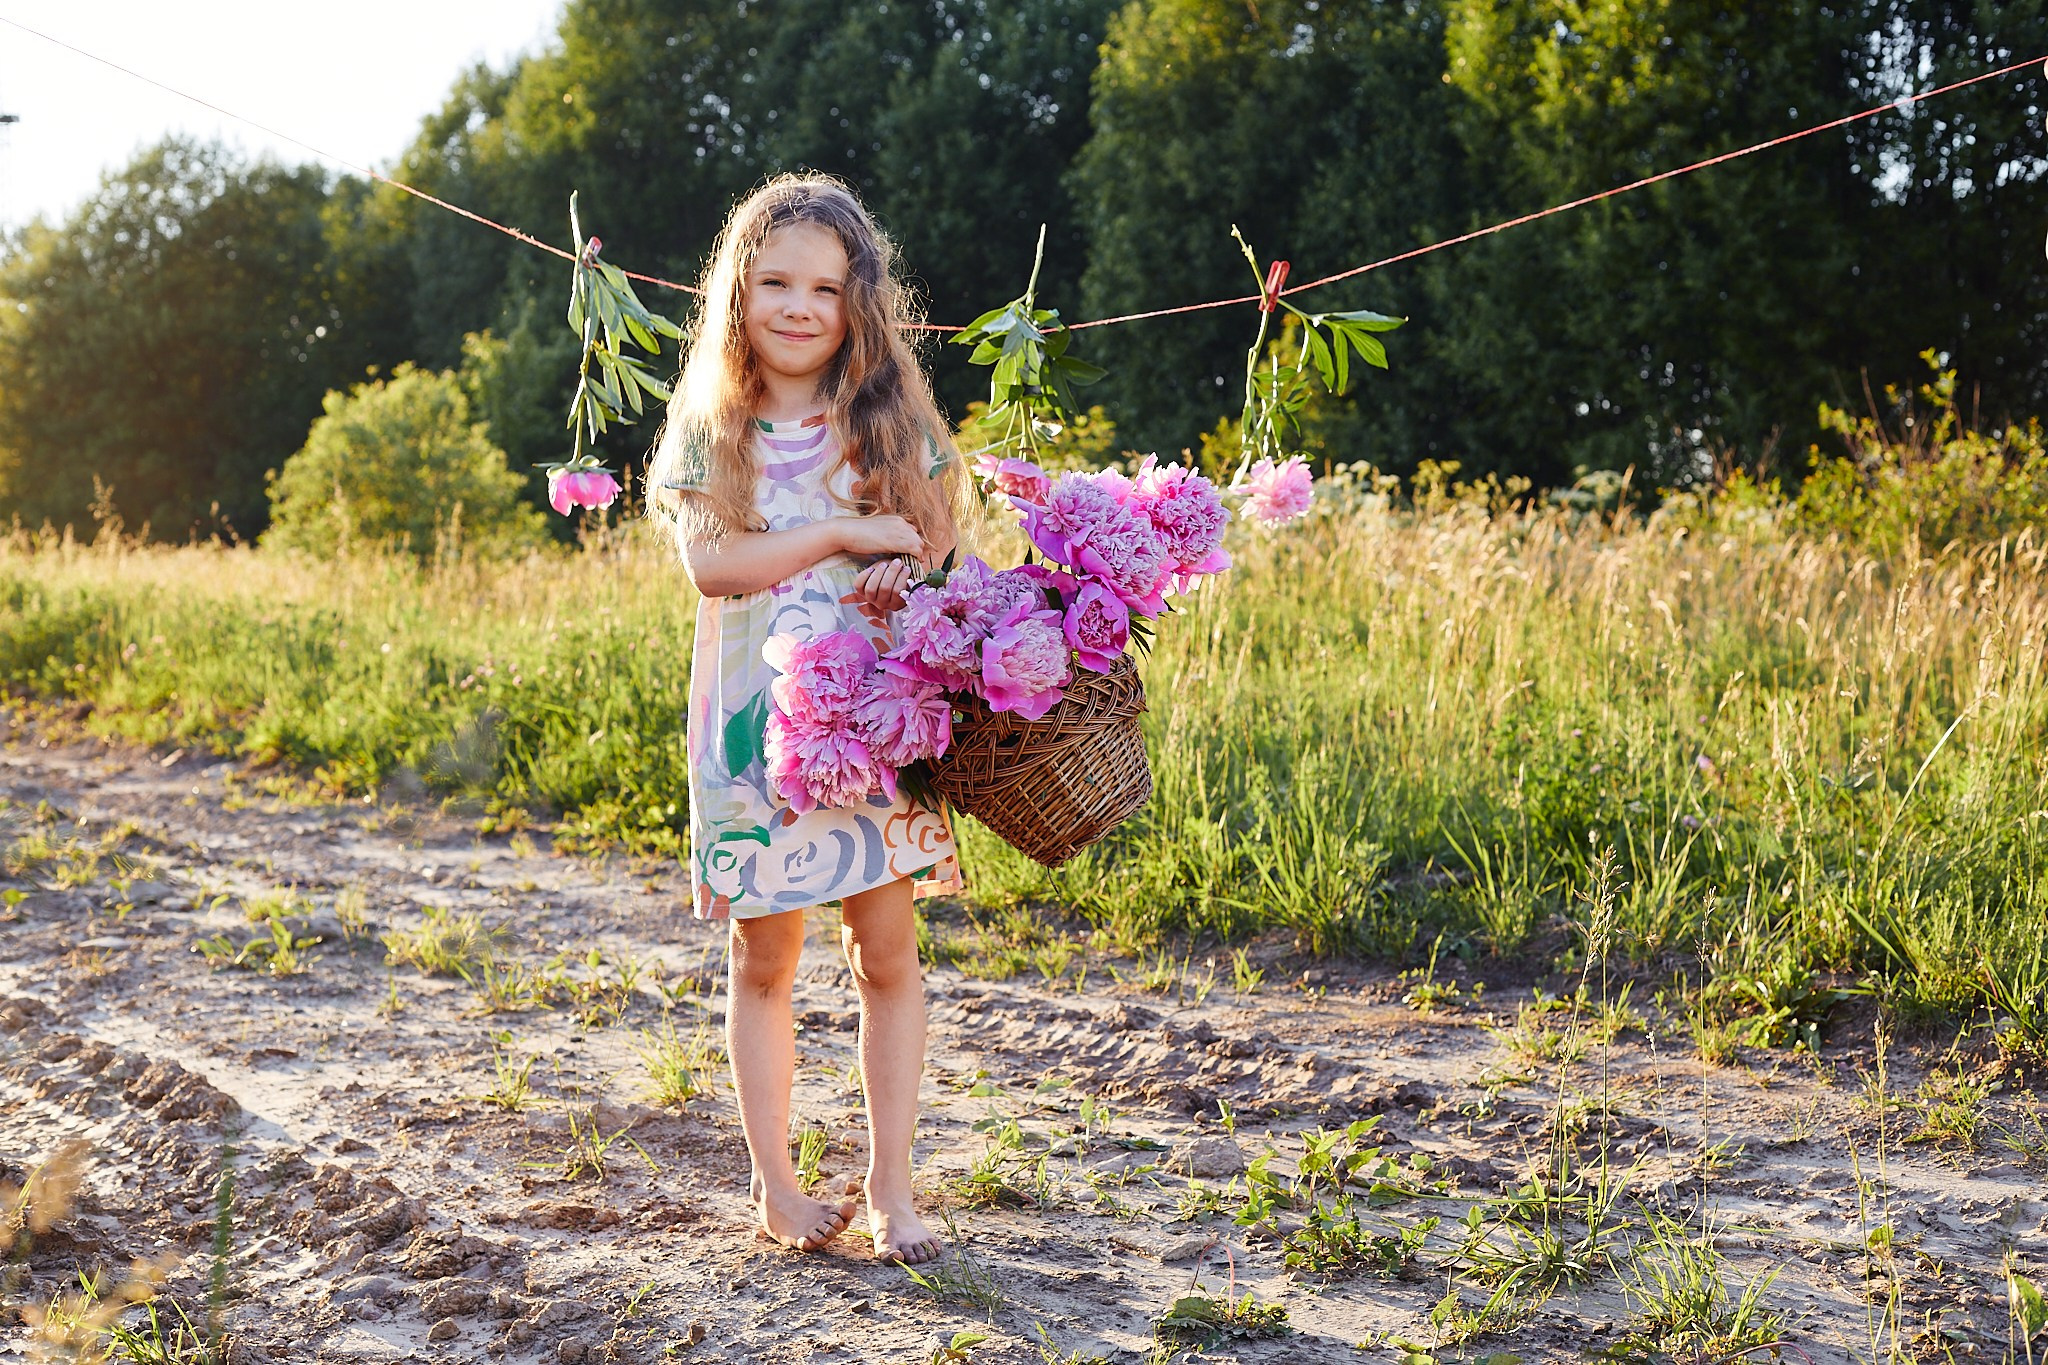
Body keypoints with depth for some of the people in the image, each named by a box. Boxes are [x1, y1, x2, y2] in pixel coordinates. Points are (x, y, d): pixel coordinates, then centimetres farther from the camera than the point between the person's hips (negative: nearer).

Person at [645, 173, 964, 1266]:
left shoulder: (893, 424, 5)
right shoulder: (712, 432, 1)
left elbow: (946, 554, 7)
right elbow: (710, 561, -13)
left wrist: (913, 578, -15)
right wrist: (844, 533, -17)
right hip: (754, 720, 0)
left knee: (887, 951, 0)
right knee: (764, 959, 7)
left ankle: (888, 1187, 11)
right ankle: (775, 1184, 19)